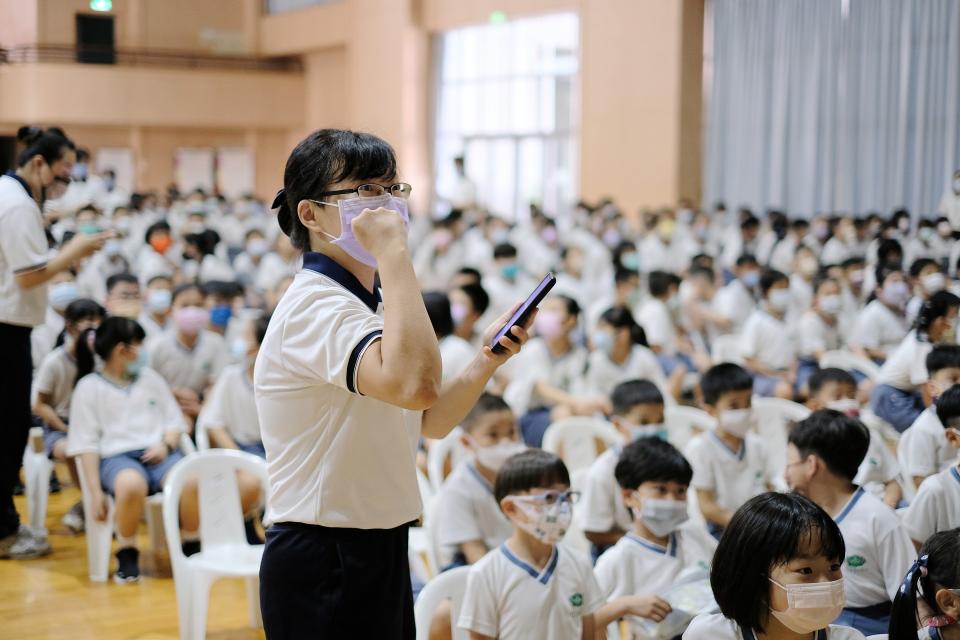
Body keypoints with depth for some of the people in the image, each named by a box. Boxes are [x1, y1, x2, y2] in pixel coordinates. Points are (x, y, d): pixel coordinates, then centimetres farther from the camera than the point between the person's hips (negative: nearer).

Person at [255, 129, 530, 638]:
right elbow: (415, 383, -39)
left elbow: (429, 422, 14)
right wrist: (393, 251, -31)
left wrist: (488, 358, -2)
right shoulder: (315, 305, -19)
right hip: (323, 567, -9)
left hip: (375, 555, 9)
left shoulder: (353, 305, 13)